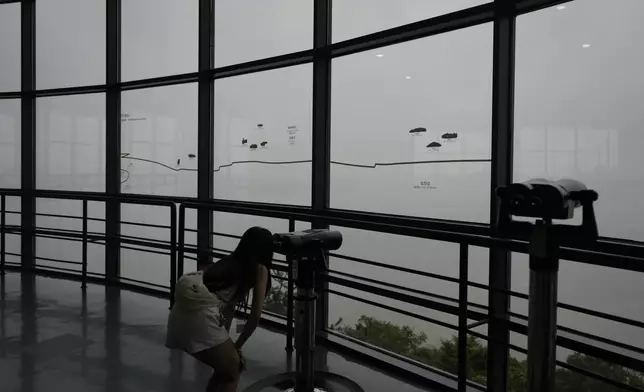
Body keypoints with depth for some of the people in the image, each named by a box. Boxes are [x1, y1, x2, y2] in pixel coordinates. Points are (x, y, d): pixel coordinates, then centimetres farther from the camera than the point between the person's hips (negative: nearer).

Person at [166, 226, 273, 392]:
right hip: (200, 314, -7)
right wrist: (237, 346, 13)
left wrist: (226, 341, 36)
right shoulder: (260, 269, 6)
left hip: (182, 312, 7)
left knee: (224, 368, 24)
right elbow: (255, 315, 2)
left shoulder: (229, 261, 27)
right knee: (232, 371, 11)